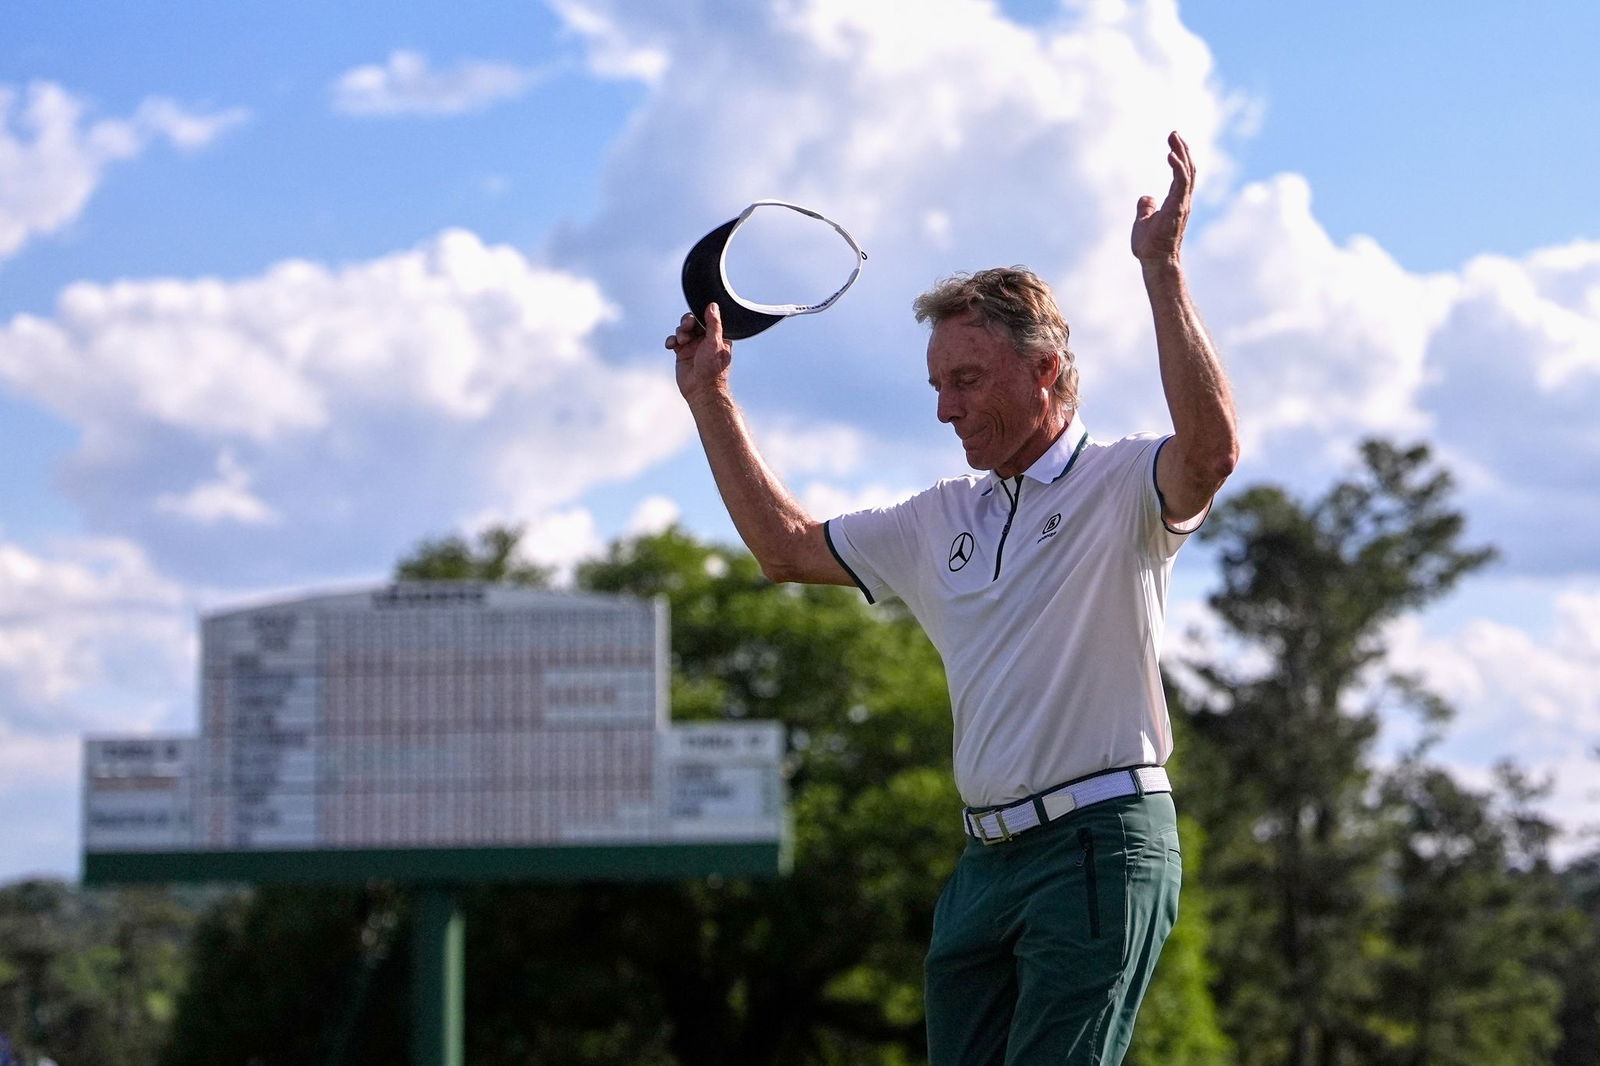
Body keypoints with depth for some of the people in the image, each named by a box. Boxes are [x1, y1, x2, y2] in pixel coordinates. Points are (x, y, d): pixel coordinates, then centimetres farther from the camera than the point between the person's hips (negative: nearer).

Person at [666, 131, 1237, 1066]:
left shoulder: (1119, 487, -3)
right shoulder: (945, 518, 19)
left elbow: (1212, 447, -25)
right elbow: (787, 546, 28)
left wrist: (1162, 268, -28)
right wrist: (711, 398, 25)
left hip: (1098, 848, -7)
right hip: (986, 860, 7)